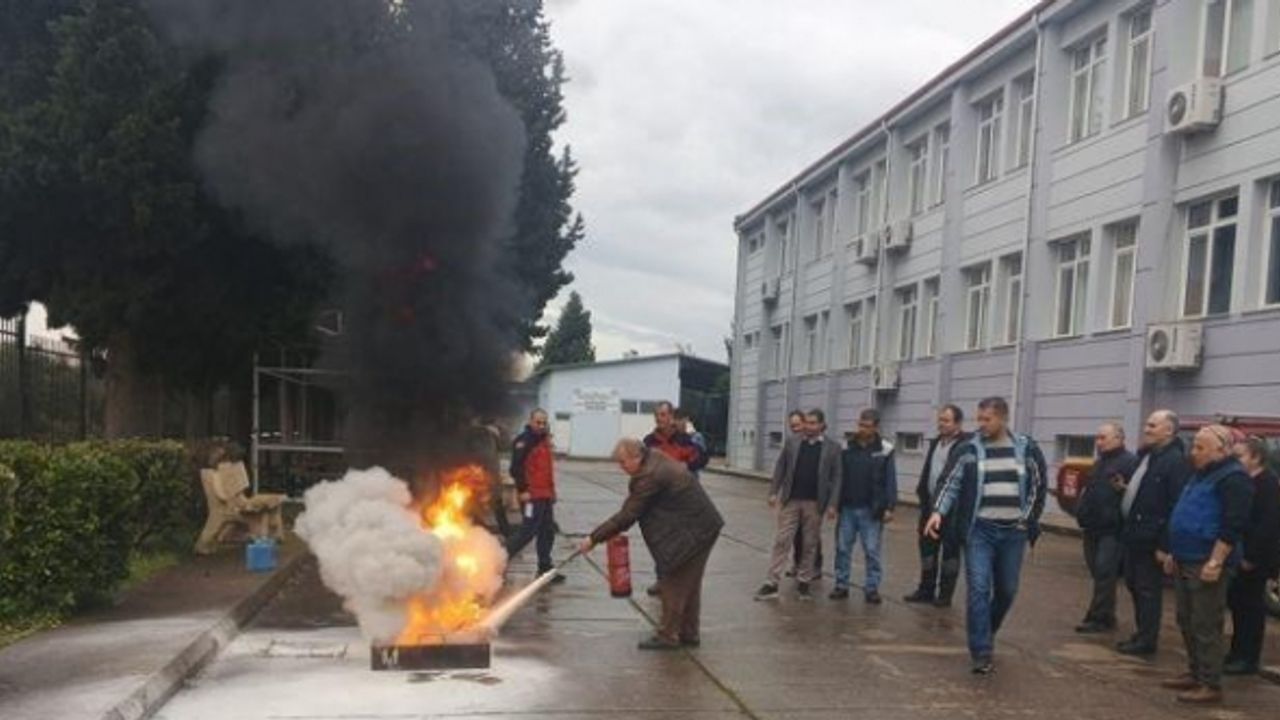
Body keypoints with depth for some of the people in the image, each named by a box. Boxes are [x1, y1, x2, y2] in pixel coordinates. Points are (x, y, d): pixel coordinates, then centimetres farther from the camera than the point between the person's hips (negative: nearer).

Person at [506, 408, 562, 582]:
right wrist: (523, 490, -20)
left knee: (548, 532, 11)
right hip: (531, 496, -9)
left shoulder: (543, 439, 16)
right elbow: (516, 468, -19)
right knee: (528, 531, -9)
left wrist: (551, 491, 20)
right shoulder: (524, 441, -13)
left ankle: (545, 568, 18)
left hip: (545, 495, 9)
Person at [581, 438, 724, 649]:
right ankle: (689, 633, 26)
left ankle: (667, 635, 5)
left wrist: (594, 538, -14)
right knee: (689, 584, 17)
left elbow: (628, 515, -21)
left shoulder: (650, 476, -23)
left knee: (675, 584, -2)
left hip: (692, 533, -10)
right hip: (704, 527, 10)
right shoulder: (657, 460, 8)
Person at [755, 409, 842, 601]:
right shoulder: (792, 442, 4)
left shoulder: (832, 447, -1)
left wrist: (832, 504, -7)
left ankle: (804, 582, 20)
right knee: (782, 541, 1)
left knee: (810, 544, 8)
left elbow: (835, 477, -2)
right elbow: (780, 468, 6)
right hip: (790, 499, 1)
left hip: (815, 503, -1)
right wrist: (773, 492, -1)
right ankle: (771, 583, 3)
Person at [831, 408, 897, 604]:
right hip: (847, 508, 3)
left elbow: (890, 481, -4)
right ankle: (841, 585, 16)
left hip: (871, 510, -3)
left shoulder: (885, 450, -4)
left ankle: (872, 588, 12)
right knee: (842, 548, 7)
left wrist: (889, 507, -10)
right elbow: (838, 477, 6)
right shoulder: (847, 448, 4)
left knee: (872, 550, 3)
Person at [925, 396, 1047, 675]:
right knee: (978, 589, -10)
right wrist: (938, 511, -17)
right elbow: (952, 483, -2)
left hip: (1013, 532, 2)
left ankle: (987, 634, 36)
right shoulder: (969, 450, -1)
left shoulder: (1027, 448, 2)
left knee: (1007, 590, 11)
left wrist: (1027, 519, 2)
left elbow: (1039, 486, 9)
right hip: (979, 529, -2)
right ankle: (982, 652, -5)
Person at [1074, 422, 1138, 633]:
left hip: (1112, 529, -9)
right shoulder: (1099, 463, 22)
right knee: (1098, 573, 11)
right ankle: (1106, 616, 18)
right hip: (1093, 528, 9)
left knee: (1104, 572, -10)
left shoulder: (1130, 462, -8)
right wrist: (1082, 514, 22)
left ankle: (1099, 618, -8)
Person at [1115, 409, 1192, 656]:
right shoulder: (1146, 455, 14)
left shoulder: (1175, 461, -17)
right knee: (1134, 585, 17)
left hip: (1151, 538, -10)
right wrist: (1126, 488, 9)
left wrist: (1164, 543, -25)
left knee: (1148, 589, 0)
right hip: (1134, 534, 10)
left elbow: (1177, 504, -23)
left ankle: (1147, 640, 10)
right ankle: (1141, 634, 29)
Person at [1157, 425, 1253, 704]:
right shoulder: (1202, 475, 17)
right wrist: (1174, 553, 22)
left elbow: (1234, 526, -21)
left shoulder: (1233, 478, -14)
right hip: (1186, 561, 10)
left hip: (1207, 565, -10)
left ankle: (1211, 685, 2)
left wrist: (1216, 562, -23)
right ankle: (1195, 673, 25)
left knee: (1205, 626, -5)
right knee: (1186, 621, 15)